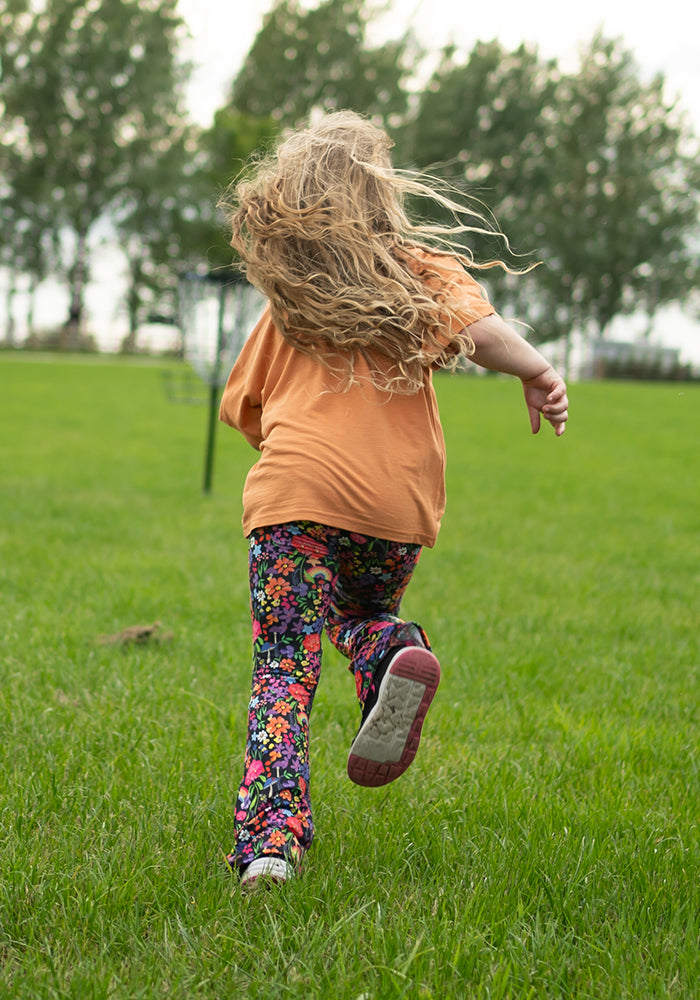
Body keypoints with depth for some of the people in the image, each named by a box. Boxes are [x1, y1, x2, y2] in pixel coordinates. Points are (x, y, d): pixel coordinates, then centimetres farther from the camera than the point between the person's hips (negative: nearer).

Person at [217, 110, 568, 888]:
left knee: (283, 667, 1)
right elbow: (477, 328, -14)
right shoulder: (422, 272, 7)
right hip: (395, 502, 0)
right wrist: (536, 372, -4)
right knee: (364, 609, 28)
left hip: (296, 493, 0)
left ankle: (270, 836, -16)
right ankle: (393, 654, -9)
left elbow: (244, 406, 25)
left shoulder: (287, 305, 15)